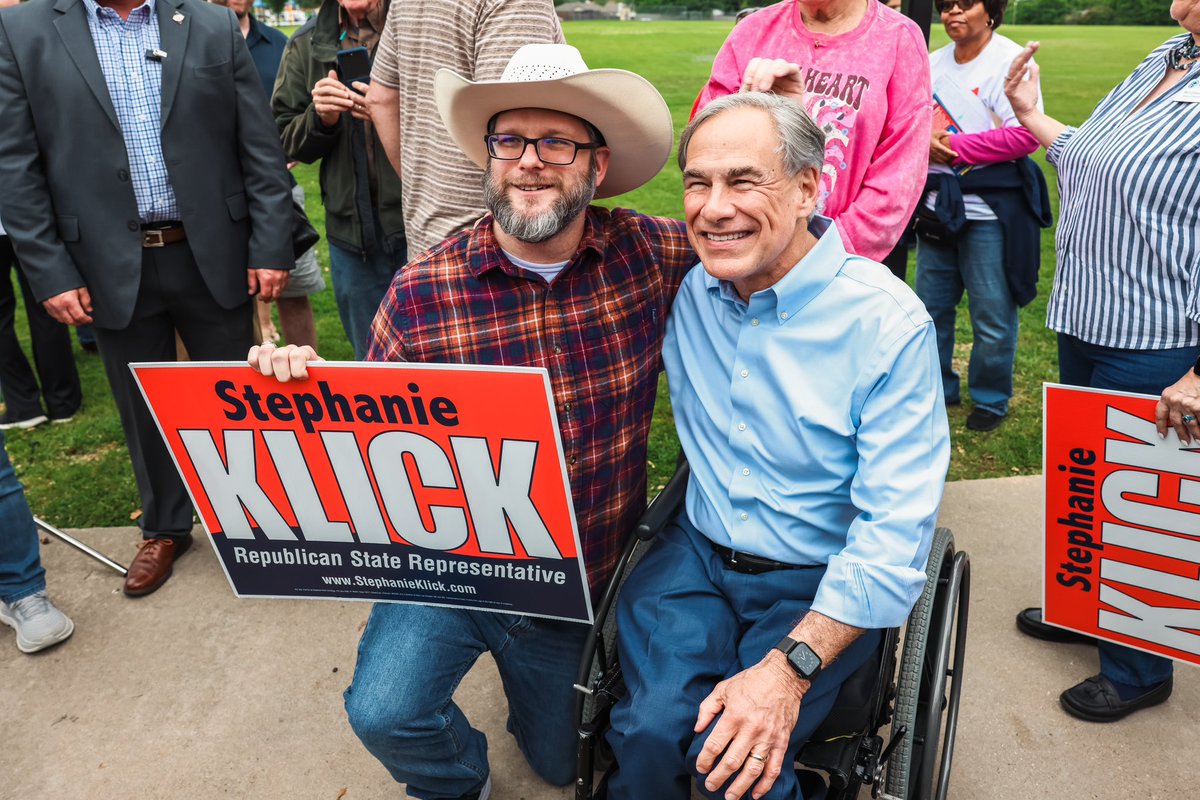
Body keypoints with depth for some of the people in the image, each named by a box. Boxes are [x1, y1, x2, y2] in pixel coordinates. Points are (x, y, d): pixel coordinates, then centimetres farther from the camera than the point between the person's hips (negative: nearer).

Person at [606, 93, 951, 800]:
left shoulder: (890, 322, -16)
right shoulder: (685, 288, -2)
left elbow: (896, 531, -19)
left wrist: (790, 668, -25)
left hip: (821, 584, -3)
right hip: (698, 555, 3)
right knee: (650, 729, -21)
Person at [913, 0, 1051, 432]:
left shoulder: (1010, 60, -9)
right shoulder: (934, 62, 10)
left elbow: (1025, 134, -17)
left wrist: (952, 146, -17)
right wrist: (923, 139, -10)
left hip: (990, 210, -6)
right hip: (938, 203, 6)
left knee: (991, 313, 2)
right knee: (931, 304, 13)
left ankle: (991, 400, 19)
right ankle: (938, 386, 30)